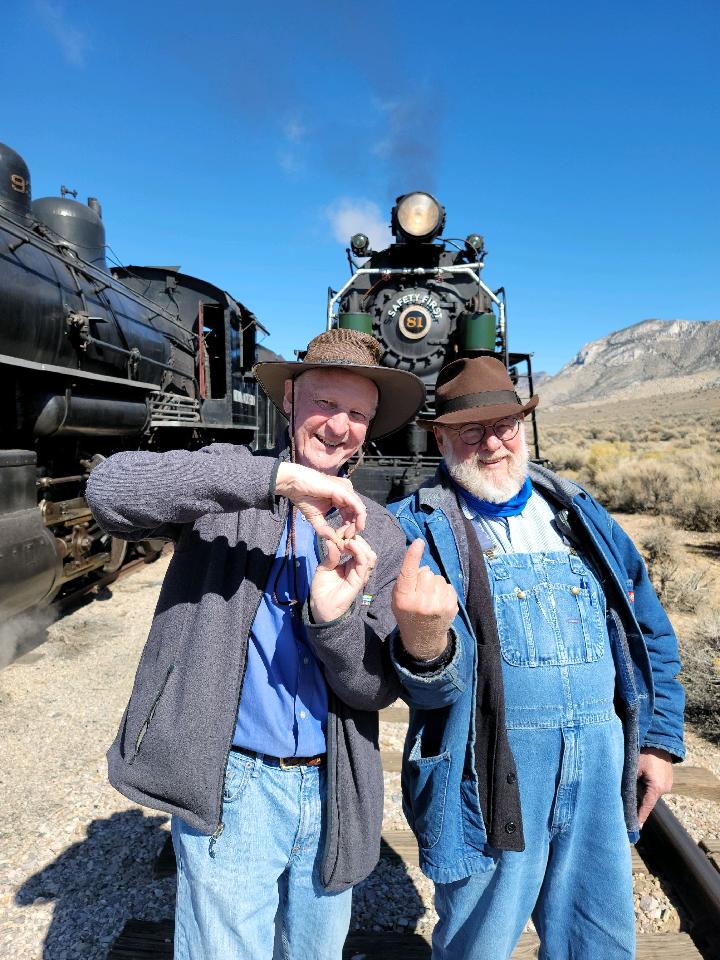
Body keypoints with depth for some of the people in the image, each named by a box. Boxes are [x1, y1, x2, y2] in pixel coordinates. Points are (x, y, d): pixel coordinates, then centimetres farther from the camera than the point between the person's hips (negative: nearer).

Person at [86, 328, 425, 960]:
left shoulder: (378, 535, 0)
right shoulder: (230, 485, -7)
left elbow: (379, 689, -3)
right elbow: (110, 490, -26)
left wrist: (336, 614, -25)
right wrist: (278, 477, -32)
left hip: (331, 790, 4)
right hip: (231, 786, -3)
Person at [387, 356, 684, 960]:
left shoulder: (578, 513, 9)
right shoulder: (419, 527, -7)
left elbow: (649, 630, 15)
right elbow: (437, 683, -17)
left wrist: (661, 739, 11)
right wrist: (424, 646, -39)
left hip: (600, 759, 5)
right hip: (491, 769, -4)